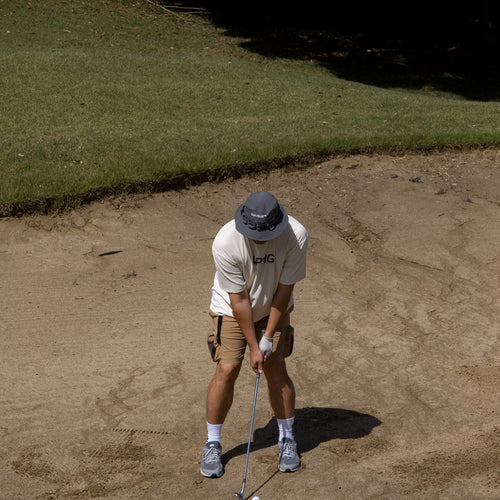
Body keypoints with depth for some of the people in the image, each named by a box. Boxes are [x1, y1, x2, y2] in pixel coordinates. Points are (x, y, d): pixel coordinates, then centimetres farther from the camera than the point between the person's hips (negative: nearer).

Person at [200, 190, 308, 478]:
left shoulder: (296, 236, -28)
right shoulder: (226, 242, -33)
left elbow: (285, 289, -18)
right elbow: (239, 299, -24)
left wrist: (268, 336, -14)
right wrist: (253, 346, -19)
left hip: (274, 308, 2)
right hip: (232, 310, -1)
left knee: (276, 369, -3)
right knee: (227, 371, -9)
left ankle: (287, 439, 16)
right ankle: (213, 444, 6)